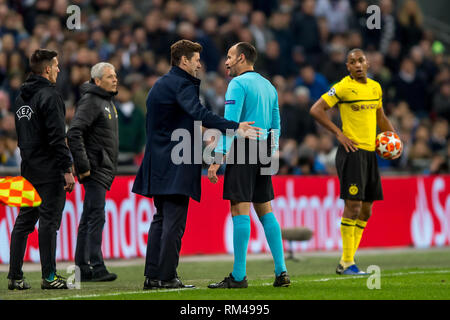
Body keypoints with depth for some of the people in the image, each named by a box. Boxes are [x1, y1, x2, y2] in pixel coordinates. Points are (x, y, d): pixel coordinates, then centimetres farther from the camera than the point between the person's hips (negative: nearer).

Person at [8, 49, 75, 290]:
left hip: (28, 169, 8)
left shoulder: (21, 98, 14)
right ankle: (49, 276, -4)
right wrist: (67, 170, -17)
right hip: (49, 171, -8)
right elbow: (57, 137, -18)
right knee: (49, 222, -5)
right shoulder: (49, 96, -13)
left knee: (24, 222, 9)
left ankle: (15, 276, 8)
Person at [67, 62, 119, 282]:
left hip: (105, 170, 10)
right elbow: (74, 134, -21)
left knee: (88, 219, 10)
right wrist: (83, 166, -21)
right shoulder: (90, 101, -12)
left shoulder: (107, 101, 18)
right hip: (95, 170, -10)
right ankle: (97, 268, -15)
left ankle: (83, 267, 13)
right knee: (96, 216, -12)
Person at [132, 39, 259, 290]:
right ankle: (167, 276, -8)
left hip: (159, 163, 10)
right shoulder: (182, 84, -11)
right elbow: (199, 113, -27)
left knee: (161, 219, 12)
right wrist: (234, 127, -34)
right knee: (174, 221, -8)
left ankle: (152, 276, 11)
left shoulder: (161, 84, 20)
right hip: (176, 165, -10)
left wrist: (199, 134, 28)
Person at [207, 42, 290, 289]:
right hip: (263, 152, 8)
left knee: (240, 210, -8)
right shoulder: (268, 86, 17)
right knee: (264, 210, 12)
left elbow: (230, 123, -15)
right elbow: (276, 125, 19)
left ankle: (239, 276, -11)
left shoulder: (238, 84, -7)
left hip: (242, 149, -8)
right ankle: (281, 272, 8)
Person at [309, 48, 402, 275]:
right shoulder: (343, 87, -8)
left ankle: (345, 262, 14)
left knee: (366, 210, 8)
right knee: (353, 204, -12)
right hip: (352, 152, -8)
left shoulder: (375, 87, 13)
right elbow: (316, 110, -11)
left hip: (370, 152, 8)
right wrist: (339, 133, -14)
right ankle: (347, 263, -7)